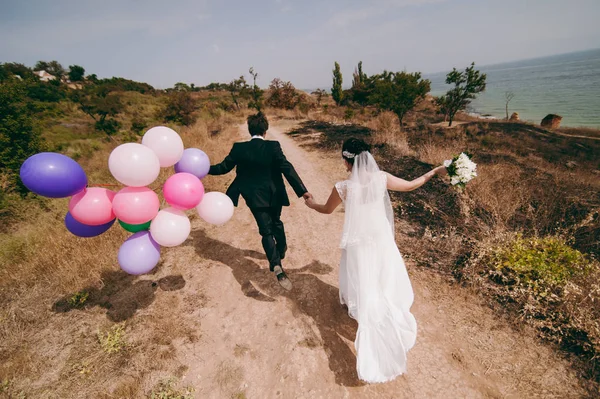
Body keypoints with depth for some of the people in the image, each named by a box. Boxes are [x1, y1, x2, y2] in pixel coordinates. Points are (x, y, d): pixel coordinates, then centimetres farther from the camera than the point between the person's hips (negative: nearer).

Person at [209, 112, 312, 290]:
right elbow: (287, 168, -19)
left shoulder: (239, 148, -8)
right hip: (274, 194, 0)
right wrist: (302, 190, -18)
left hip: (255, 197, 0)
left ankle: (276, 264, -10)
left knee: (266, 231, 5)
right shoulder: (273, 146, -14)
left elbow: (224, 167, 1)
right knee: (276, 223, 25)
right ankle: (281, 249, 47)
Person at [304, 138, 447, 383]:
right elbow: (411, 185, -1)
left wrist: (311, 204, 18)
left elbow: (327, 210, -3)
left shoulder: (343, 187, -21)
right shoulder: (381, 178, -15)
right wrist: (434, 171, 15)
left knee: (366, 290, 19)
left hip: (359, 245, -2)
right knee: (385, 282, 25)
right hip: (381, 240, 3)